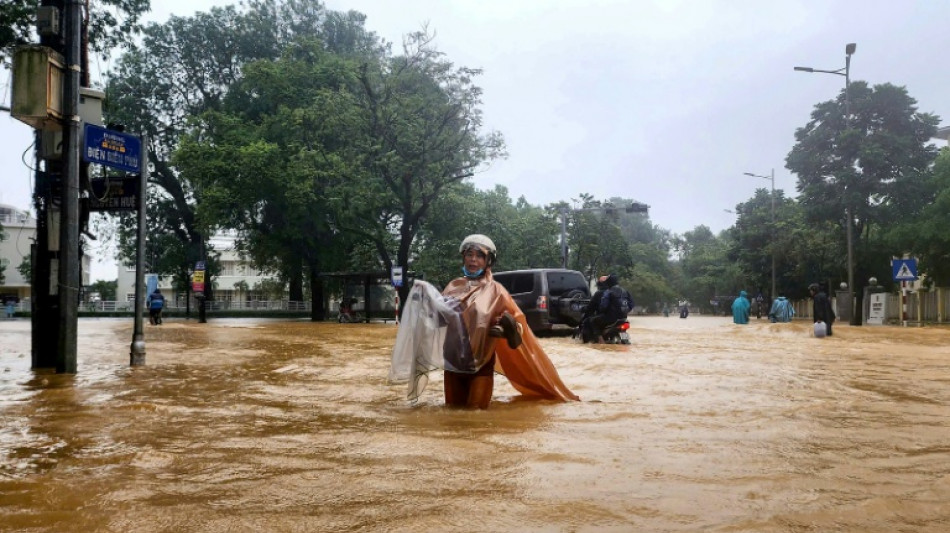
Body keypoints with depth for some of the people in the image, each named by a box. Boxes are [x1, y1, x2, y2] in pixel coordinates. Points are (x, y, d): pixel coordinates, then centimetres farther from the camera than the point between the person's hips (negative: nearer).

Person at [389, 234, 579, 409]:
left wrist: (508, 328, -22)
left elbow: (518, 321, -1)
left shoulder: (495, 290, -2)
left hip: (481, 361, -3)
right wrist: (424, 297, -1)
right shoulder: (453, 286, 8)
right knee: (453, 406, 9)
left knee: (477, 408, 0)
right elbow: (438, 315, 14)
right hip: (453, 359, 3)